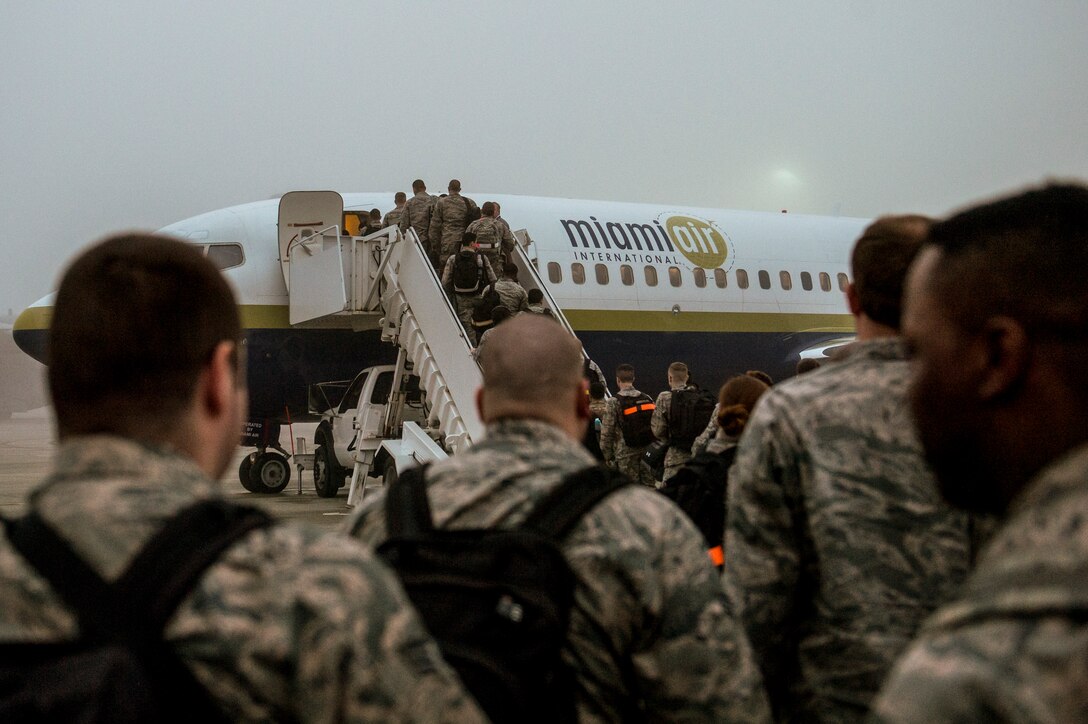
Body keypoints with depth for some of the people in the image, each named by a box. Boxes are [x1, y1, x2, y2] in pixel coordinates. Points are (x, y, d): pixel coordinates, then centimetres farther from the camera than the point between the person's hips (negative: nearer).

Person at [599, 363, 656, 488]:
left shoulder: (614, 403, -10)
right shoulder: (647, 399, 5)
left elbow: (606, 434, -9)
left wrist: (607, 456, 1)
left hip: (626, 455, -4)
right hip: (648, 453, 4)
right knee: (649, 486, 9)